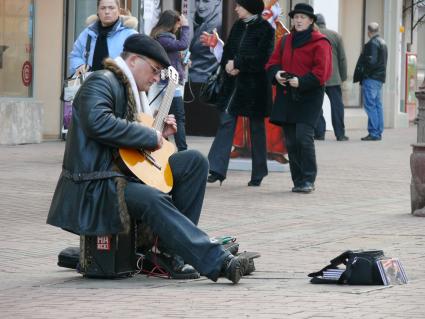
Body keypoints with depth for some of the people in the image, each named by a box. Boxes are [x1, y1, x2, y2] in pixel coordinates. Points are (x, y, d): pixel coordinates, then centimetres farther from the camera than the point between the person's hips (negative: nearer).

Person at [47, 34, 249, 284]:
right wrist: (150, 136, -22)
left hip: (124, 171, 10)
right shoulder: (102, 83, -11)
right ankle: (218, 261, -39)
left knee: (195, 160, 2)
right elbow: (98, 123, -31)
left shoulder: (128, 88, 21)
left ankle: (171, 251, -5)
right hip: (95, 185, -10)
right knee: (153, 200, -35)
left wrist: (160, 134, 11)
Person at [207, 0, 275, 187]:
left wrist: (237, 64, -14)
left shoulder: (265, 29, -8)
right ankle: (217, 169, -10)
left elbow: (261, 59, -15)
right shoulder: (238, 26, 12)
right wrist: (229, 66, -7)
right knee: (226, 122, -5)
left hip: (255, 86, -5)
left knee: (256, 128, 4)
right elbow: (227, 52, 12)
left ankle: (258, 174, 14)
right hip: (233, 83, 5)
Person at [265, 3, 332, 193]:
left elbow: (321, 71, -12)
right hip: (286, 97, 6)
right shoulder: (285, 41, 16)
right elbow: (272, 63, 16)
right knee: (291, 140, 5)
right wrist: (276, 74, -6)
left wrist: (301, 82, -22)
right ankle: (298, 181, 12)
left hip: (309, 97, -6)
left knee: (304, 136, -15)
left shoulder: (319, 42, -4)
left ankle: (308, 180, -6)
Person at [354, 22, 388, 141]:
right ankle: (378, 133, 13)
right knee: (378, 105, 11)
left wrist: (362, 72, -10)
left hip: (371, 78, -10)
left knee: (370, 105, -9)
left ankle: (374, 133, -12)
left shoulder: (372, 43, -13)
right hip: (380, 78, 10)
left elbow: (371, 61, -21)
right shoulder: (382, 43, 17)